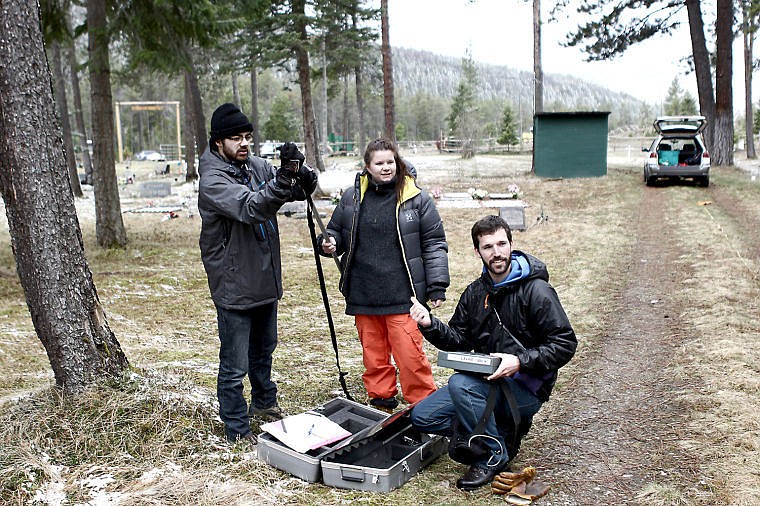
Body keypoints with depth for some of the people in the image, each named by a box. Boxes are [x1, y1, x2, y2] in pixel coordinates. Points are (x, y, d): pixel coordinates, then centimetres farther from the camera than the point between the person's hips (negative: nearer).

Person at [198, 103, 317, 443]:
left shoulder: (256, 166, 3)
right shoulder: (212, 180, -19)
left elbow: (300, 190, -3)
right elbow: (250, 207, -34)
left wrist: (302, 177, -27)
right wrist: (283, 179, -49)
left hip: (265, 280, 8)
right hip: (234, 286, -7)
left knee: (263, 349, 26)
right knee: (235, 365, 3)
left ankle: (264, 402, 47)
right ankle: (237, 429, 19)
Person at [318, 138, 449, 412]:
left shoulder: (417, 199, -2)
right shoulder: (351, 197, 6)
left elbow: (434, 243, 1)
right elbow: (336, 230, 19)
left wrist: (437, 285, -4)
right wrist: (329, 243, -5)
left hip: (402, 295, -3)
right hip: (363, 295, 4)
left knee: (409, 353, -4)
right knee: (373, 352, 14)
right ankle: (380, 400, 30)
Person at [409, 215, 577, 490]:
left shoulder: (536, 291, -13)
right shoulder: (475, 292, 6)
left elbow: (565, 344, -14)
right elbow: (459, 340, 8)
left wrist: (520, 361, -26)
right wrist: (430, 324, -11)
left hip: (527, 387, -7)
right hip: (485, 381, 7)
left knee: (460, 383, -32)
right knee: (421, 416, -2)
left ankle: (494, 455, -10)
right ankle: (503, 427, 7)